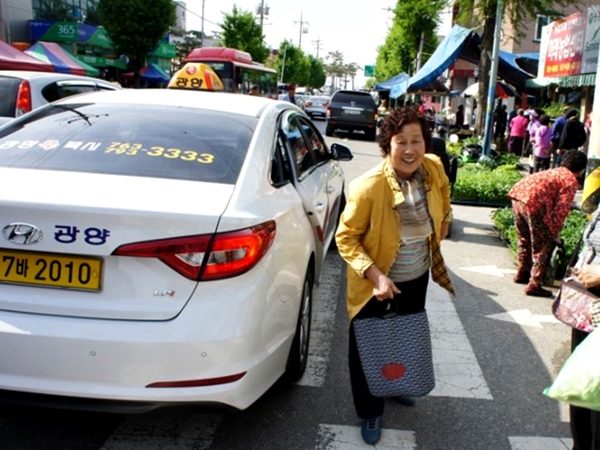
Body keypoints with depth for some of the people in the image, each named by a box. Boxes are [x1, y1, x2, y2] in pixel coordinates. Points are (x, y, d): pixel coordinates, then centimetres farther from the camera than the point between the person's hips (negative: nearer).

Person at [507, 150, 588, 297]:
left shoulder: (555, 172, 28)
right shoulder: (571, 181, 4)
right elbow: (561, 210, -4)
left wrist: (551, 230, 34)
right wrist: (554, 233, 6)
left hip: (517, 194, 8)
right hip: (533, 203, -8)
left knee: (524, 240, 26)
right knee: (542, 247, 6)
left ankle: (522, 273, 41)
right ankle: (534, 285, 8)